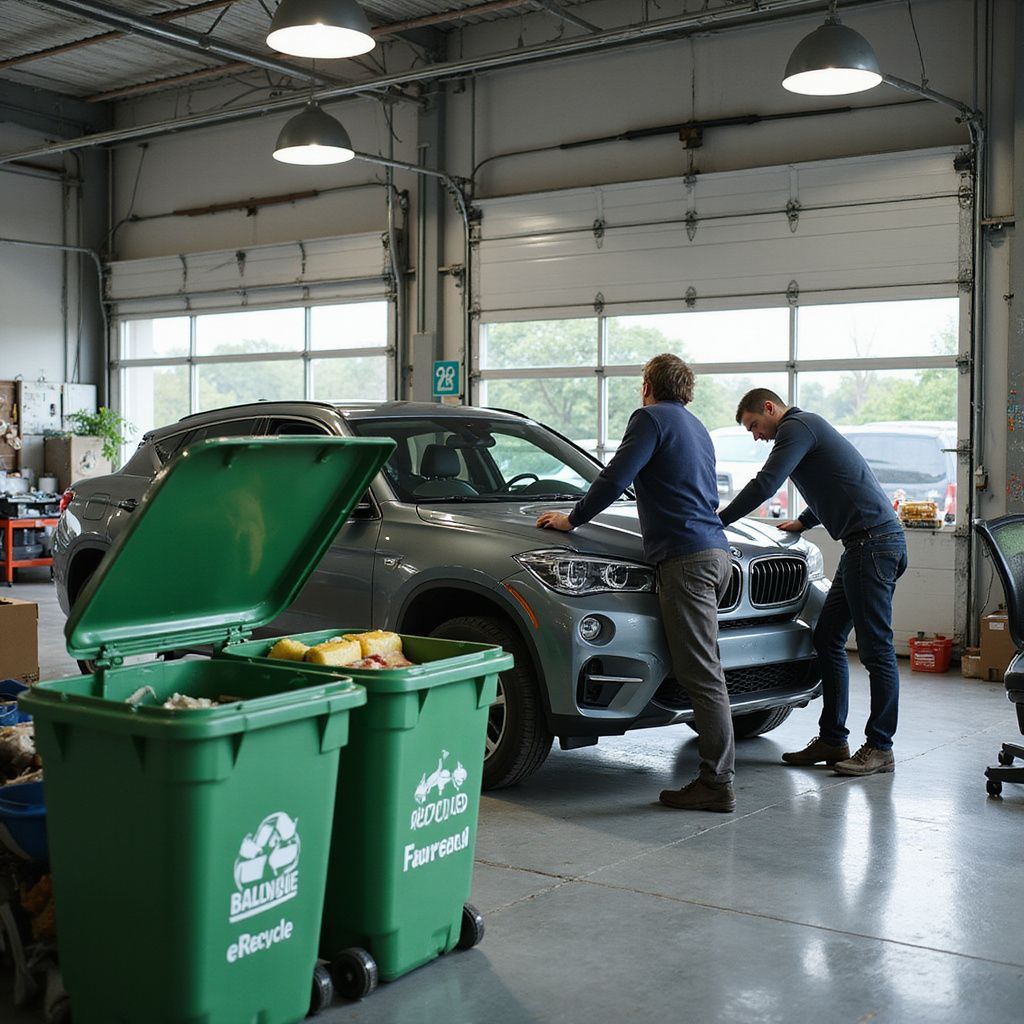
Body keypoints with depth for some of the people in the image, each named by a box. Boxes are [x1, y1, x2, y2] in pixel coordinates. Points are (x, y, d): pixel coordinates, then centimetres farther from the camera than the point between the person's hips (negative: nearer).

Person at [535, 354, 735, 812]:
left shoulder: (652, 417, -1)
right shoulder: (695, 427, 27)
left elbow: (615, 478, -8)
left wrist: (573, 519, 4)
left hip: (685, 556, -10)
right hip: (714, 551, 10)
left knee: (702, 674, -10)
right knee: (702, 671, 12)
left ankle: (718, 783, -9)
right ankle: (715, 776, 14)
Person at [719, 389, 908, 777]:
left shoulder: (797, 426, -7)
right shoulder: (808, 427, 25)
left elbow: (765, 484, -16)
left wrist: (716, 522, -10)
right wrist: (804, 521, 35)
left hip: (873, 541, -11)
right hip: (863, 544, 11)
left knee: (875, 649, -6)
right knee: (828, 640, 10)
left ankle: (879, 748, -1)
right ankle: (832, 739, 14)